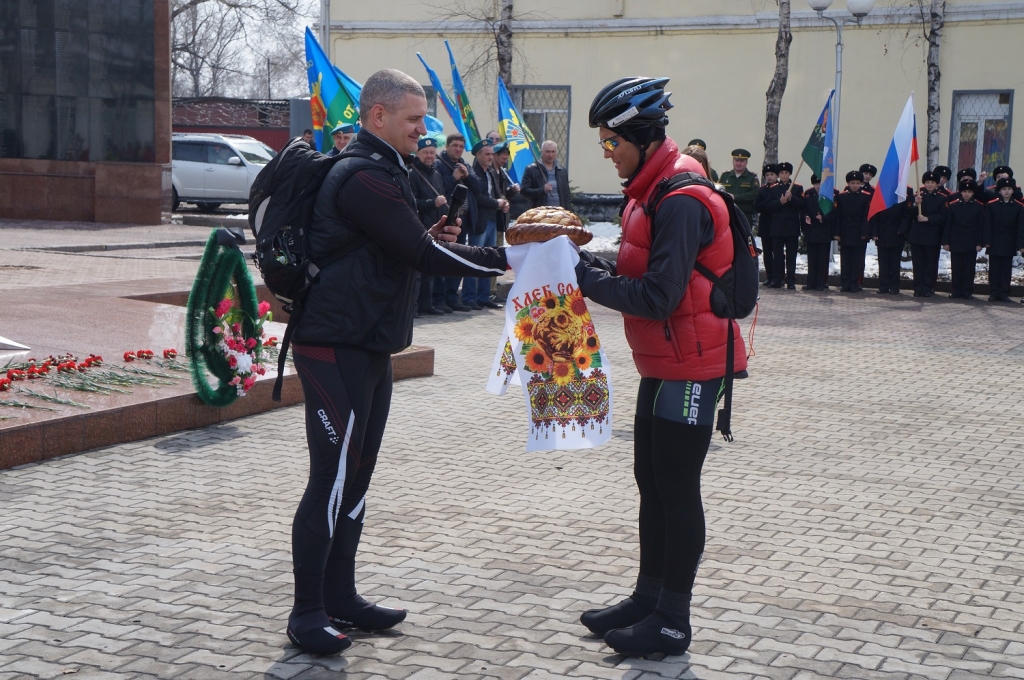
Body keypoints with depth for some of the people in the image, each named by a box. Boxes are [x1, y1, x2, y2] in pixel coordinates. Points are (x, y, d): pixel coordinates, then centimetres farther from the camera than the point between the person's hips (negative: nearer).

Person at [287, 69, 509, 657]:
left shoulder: (380, 173, 17)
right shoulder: (363, 178, -17)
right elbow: (422, 255, -20)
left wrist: (429, 240, 5)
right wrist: (501, 258, -14)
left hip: (369, 347, 10)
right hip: (337, 348, -10)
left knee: (355, 478, 14)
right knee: (332, 482, -5)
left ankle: (341, 598, 23)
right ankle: (308, 612, 5)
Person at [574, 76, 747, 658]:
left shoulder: (681, 202, -22)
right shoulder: (653, 191, 12)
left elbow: (658, 297, -26)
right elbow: (640, 271, 15)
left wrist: (589, 279, -19)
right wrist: (590, 262, -2)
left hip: (691, 368, -10)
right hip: (663, 364, 10)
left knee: (678, 489, -2)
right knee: (652, 481, 16)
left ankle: (672, 621, 8)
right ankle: (648, 598, 29)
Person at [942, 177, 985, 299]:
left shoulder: (979, 207, 1)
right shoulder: (953, 206, 3)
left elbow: (981, 226, 2)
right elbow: (947, 225, 4)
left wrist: (980, 243, -4)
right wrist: (946, 242, -1)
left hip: (971, 244, -1)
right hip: (956, 242, 1)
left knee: (969, 268, 1)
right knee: (956, 268, 5)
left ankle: (967, 292, 7)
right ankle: (957, 291, 13)